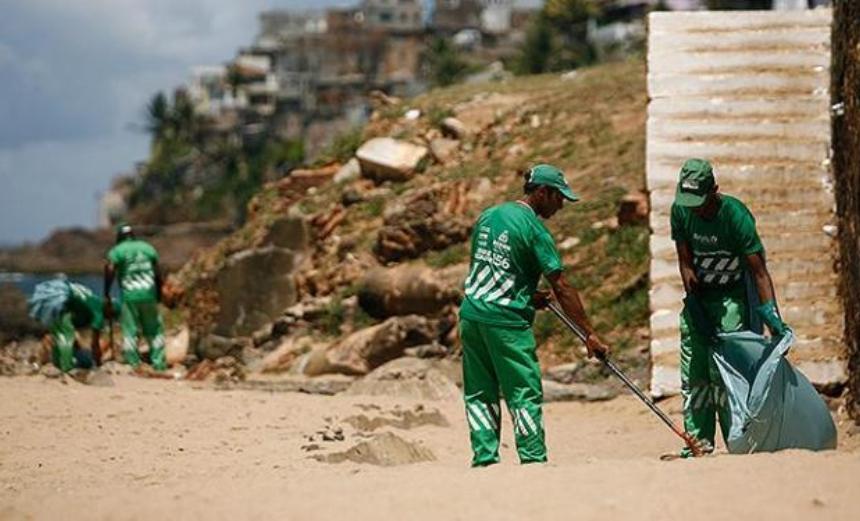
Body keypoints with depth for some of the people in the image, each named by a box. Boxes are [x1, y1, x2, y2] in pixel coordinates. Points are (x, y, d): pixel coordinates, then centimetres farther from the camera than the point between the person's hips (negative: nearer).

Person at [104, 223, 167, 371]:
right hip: (149, 294, 3)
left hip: (129, 296, -3)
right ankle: (158, 362, 11)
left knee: (129, 332, 2)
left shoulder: (116, 251, 1)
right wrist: (159, 293, 22)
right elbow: (158, 274, 12)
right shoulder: (147, 248, 12)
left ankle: (134, 364, -4)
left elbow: (109, 271, -13)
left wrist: (106, 294, -8)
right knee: (154, 330, 13)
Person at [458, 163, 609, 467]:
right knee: (525, 393, -2)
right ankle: (533, 458, -5)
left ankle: (484, 458, 7)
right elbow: (561, 287, -11)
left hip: (471, 315, 7)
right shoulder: (534, 228, -9)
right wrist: (590, 334, -8)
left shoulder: (488, 216, 12)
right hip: (507, 321, -7)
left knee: (479, 394, 10)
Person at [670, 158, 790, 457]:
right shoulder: (681, 211, -7)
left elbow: (759, 270, -23)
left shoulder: (735, 215, -22)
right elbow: (685, 261, -3)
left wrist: (772, 317, -31)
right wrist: (695, 306, -13)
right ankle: (699, 442, 9)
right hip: (698, 298, 5)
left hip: (732, 298, -5)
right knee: (693, 374, 3)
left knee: (724, 373, -14)